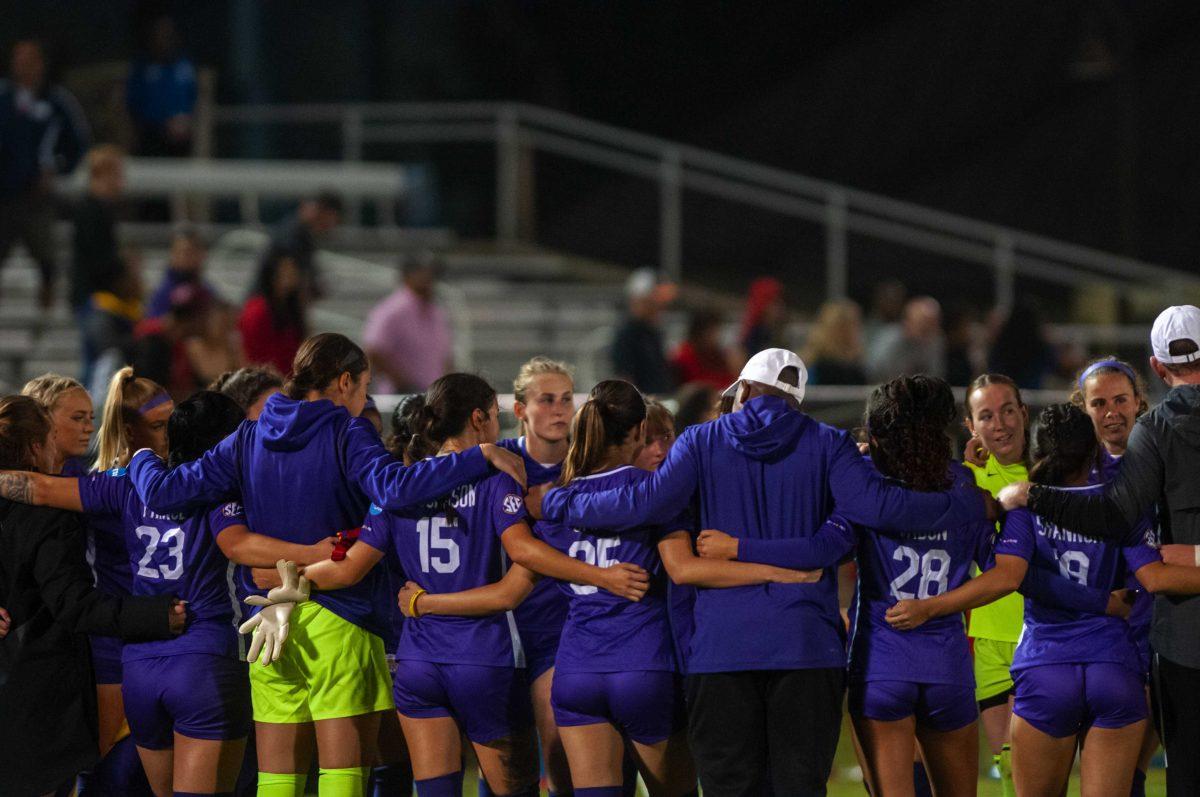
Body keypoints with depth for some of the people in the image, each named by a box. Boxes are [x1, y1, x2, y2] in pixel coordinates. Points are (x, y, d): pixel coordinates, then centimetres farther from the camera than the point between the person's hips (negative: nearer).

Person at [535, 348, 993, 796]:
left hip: (721, 645, 0)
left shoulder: (702, 442, 5)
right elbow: (877, 506, -8)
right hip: (806, 643, 0)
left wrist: (554, 505, 6)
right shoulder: (827, 445, 4)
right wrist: (976, 506, 3)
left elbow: (648, 503, -7)